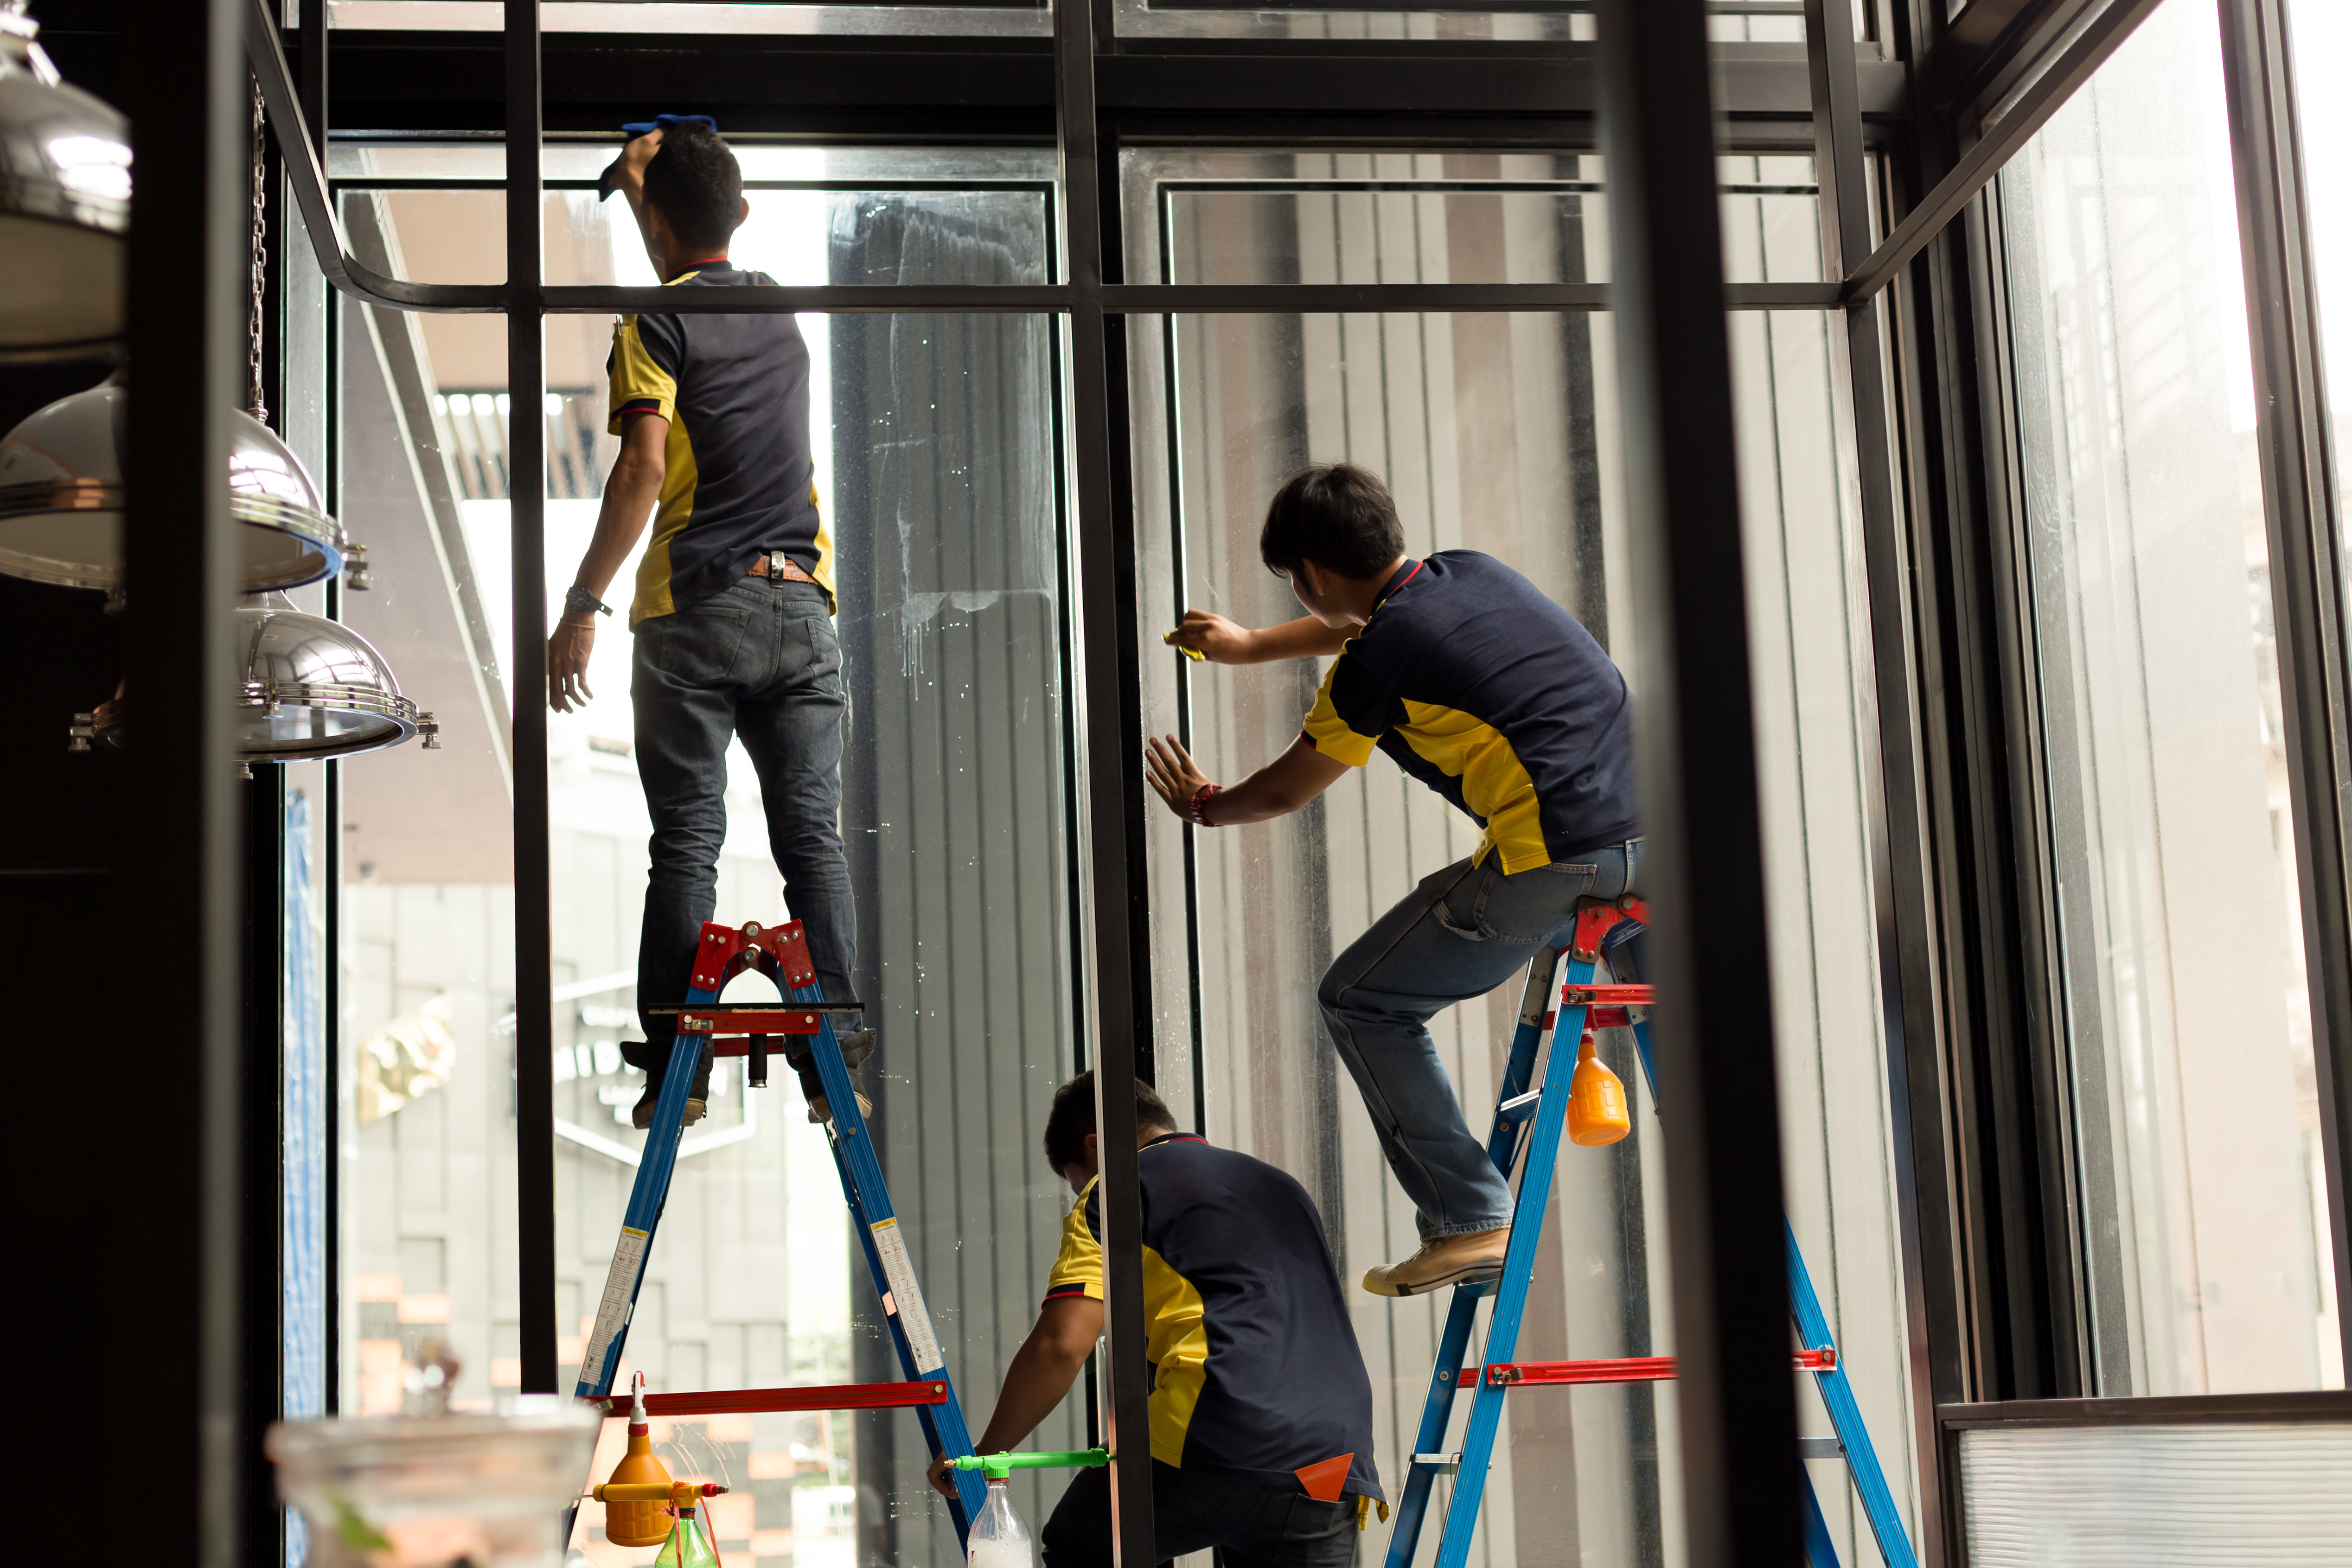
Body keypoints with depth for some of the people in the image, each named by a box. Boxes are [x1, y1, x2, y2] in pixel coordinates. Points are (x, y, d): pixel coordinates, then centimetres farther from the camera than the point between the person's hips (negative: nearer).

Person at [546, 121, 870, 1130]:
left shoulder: (656, 321, -3)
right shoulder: (778, 306, 14)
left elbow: (643, 469, -15)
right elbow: (726, 230, 39)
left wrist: (581, 609, -15)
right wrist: (657, 171, 47)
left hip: (694, 610, -4)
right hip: (800, 602, 4)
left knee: (687, 842, -1)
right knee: (812, 835, 3)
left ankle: (676, 1066, 0)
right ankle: (835, 1057, -1)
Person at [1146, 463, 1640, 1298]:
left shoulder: (1375, 666, -3)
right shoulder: (1474, 571, 16)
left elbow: (1284, 791, 14)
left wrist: (1206, 805, 35)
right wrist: (1251, 646, 52)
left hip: (1555, 860, -8)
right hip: (1656, 837, 8)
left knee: (1361, 1001, 7)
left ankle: (1470, 1221, 1)